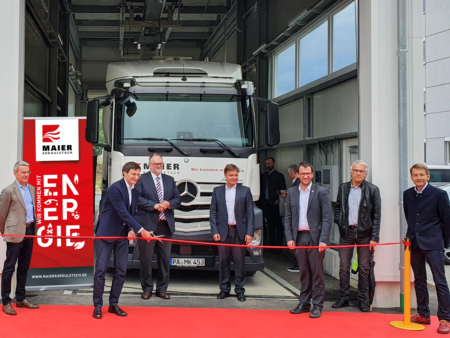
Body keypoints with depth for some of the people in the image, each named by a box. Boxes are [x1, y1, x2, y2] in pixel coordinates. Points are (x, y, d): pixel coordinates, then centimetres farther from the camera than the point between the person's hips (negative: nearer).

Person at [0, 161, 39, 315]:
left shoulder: (32, 189, 12)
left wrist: (33, 226, 13)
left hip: (29, 231, 7)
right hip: (15, 233, -7)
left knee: (24, 267, 14)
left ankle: (21, 299, 23)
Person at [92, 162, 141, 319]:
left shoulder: (135, 192, 7)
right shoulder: (115, 189, -17)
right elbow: (123, 213, -23)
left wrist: (131, 229, -6)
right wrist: (140, 229, -25)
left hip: (123, 235, 7)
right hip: (107, 234, -7)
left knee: (121, 271, 6)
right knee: (101, 270, -3)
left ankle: (113, 304, 17)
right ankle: (97, 305, 6)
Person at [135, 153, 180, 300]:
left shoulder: (170, 180, 16)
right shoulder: (142, 179, 0)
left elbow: (177, 199, 13)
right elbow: (138, 199, -10)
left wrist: (169, 204, -8)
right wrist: (154, 205, -17)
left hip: (166, 225, 4)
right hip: (147, 225, -4)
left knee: (165, 258, 7)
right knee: (146, 258, 1)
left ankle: (162, 289, 17)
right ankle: (147, 289, 13)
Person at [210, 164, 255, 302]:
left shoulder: (245, 191, 4)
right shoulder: (217, 191, 8)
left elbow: (250, 213, 2)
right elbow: (213, 213, 7)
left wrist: (249, 233, -6)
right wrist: (215, 231, -4)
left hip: (239, 232, -1)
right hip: (223, 232, 1)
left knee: (240, 262, 3)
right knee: (224, 261, 6)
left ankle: (240, 290, 13)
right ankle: (224, 289, 18)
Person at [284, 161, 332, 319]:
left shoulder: (321, 192, -2)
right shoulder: (291, 192, 9)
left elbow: (327, 218, -6)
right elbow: (287, 217, 11)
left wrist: (323, 240, -13)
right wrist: (289, 238, 1)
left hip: (315, 237, -3)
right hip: (299, 237, 4)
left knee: (317, 273, 0)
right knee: (304, 273, 10)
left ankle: (317, 305, 7)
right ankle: (304, 303, 18)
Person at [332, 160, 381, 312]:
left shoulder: (372, 190, -3)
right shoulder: (343, 188, 7)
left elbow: (376, 215, -3)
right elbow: (337, 207, 19)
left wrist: (374, 237, -7)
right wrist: (338, 222, 2)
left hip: (364, 233, -2)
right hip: (346, 232, 2)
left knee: (364, 268, 5)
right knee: (344, 267, 6)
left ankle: (363, 300, 15)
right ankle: (344, 298, 17)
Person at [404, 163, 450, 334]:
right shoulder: (407, 194, 7)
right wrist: (414, 234, 15)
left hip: (433, 244, -5)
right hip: (414, 243, 5)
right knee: (419, 280, 12)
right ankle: (423, 315, 22)